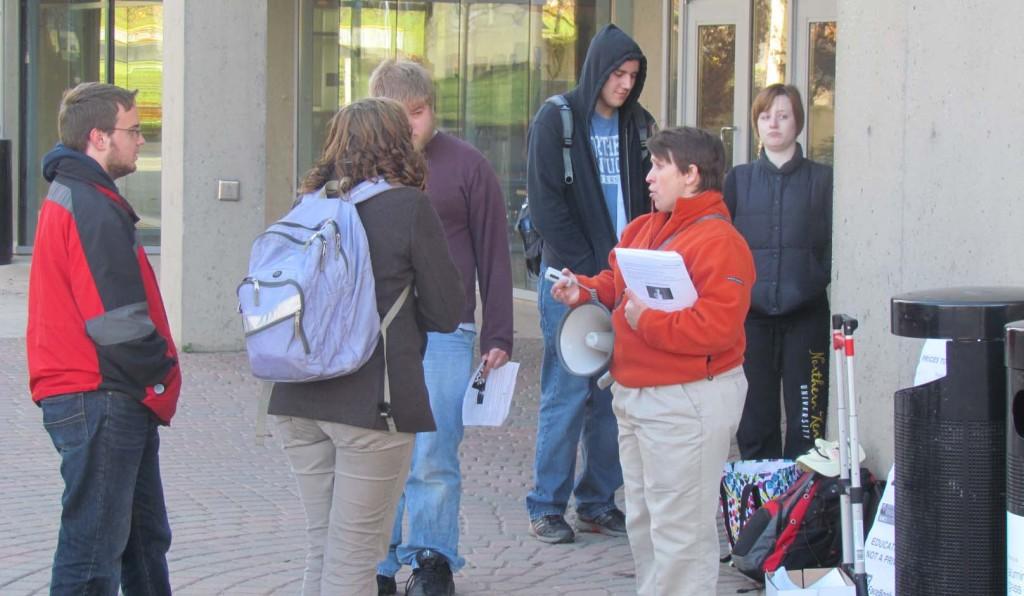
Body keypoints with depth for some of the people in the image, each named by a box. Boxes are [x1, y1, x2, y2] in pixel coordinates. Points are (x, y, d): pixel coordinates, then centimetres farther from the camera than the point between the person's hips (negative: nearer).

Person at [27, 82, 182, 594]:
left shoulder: (69, 198, 16)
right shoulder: (93, 209, -17)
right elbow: (119, 322, -21)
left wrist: (153, 380, 12)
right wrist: (161, 378, -8)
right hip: (102, 401, -11)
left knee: (145, 537, 18)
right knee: (94, 553, -5)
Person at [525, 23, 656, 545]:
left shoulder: (637, 125, 11)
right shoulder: (556, 120, -3)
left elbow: (649, 201, 15)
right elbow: (546, 206, -7)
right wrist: (588, 271, -11)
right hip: (572, 280, -5)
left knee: (615, 394, 5)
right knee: (567, 393, -4)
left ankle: (598, 502, 14)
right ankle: (547, 507, 4)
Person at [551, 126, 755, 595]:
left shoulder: (718, 243, -18)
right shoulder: (642, 230, 11)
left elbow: (715, 329, -26)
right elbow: (617, 281, 23)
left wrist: (648, 320, -23)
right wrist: (584, 291, 3)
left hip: (687, 402, -10)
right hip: (634, 395, 10)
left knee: (679, 530, -4)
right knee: (642, 522, 20)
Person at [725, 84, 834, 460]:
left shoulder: (821, 180, 4)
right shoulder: (739, 180, 10)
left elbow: (834, 245, 4)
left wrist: (820, 280, -9)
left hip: (805, 314, -2)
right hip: (750, 313, 2)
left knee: (806, 418, -4)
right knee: (755, 419, 4)